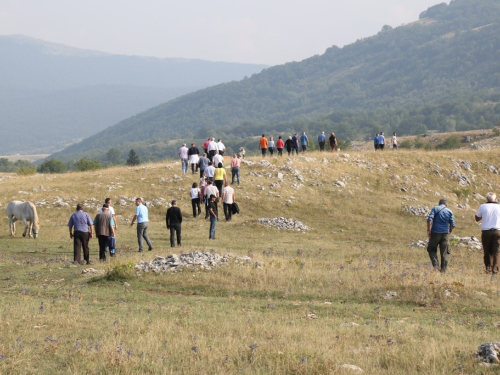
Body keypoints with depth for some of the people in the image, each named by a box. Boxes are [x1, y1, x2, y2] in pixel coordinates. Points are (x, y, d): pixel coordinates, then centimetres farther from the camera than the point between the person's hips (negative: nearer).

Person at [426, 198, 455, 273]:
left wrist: (428, 230, -9)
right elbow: (452, 225, 1)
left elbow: (430, 219, -13)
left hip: (435, 233, -1)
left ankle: (435, 266, -5)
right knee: (444, 253, 7)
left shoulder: (435, 208, 2)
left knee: (432, 250, 12)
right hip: (445, 233, 2)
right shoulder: (449, 211, 7)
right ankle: (443, 270, 4)